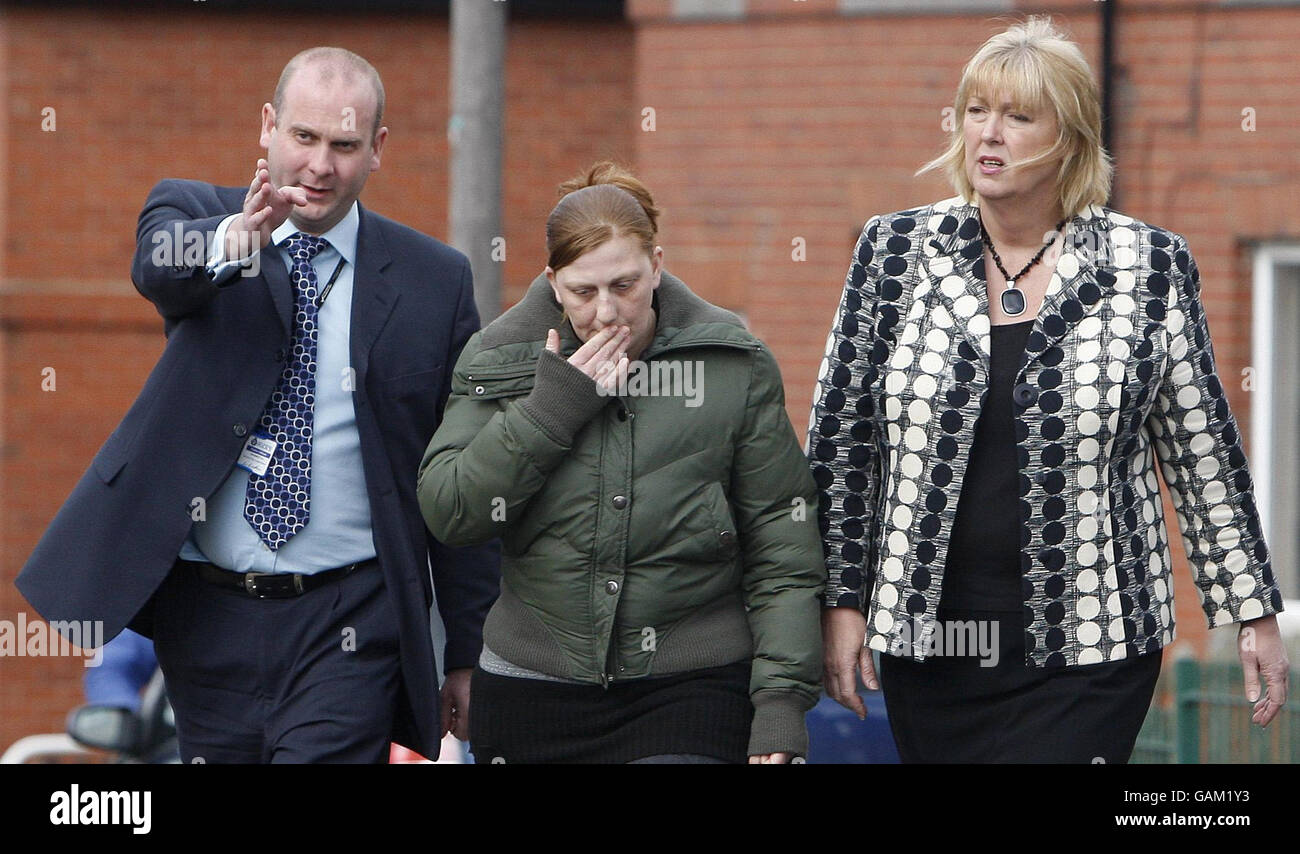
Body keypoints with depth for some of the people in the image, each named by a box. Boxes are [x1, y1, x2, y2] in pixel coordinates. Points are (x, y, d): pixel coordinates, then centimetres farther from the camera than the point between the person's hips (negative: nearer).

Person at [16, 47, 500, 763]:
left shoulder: (435, 281, 3)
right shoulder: (194, 213, 4)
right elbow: (159, 267, -22)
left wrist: (468, 654, 6)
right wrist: (233, 240, -46)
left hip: (349, 626, -2)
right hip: (207, 614, 2)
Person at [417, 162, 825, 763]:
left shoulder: (735, 365, 1)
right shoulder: (499, 359, 4)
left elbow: (782, 546, 2)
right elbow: (448, 513, -5)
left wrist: (782, 696, -5)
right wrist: (550, 409, -12)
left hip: (692, 691, -2)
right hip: (533, 688, 2)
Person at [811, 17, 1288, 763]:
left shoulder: (1150, 266, 1)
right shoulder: (894, 252, 5)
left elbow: (1205, 452, 6)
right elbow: (841, 442, 8)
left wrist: (1254, 615, 6)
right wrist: (842, 601, 3)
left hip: (1090, 652, -3)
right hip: (929, 640, 3)